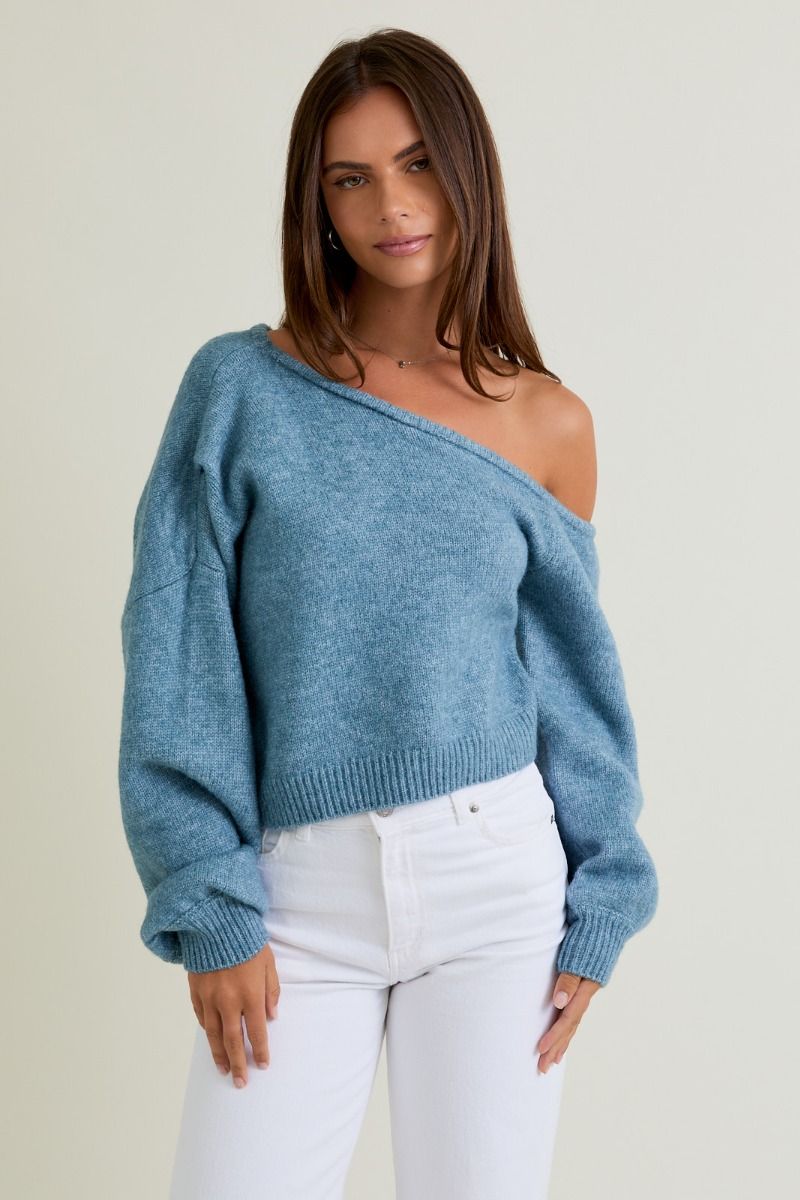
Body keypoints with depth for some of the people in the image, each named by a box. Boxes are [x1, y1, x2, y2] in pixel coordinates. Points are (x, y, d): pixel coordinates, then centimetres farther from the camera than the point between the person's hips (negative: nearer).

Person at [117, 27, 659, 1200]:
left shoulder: (548, 423, 4)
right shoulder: (239, 389, -1)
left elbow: (572, 674, 8)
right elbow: (179, 660, -3)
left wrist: (599, 916, 5)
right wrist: (210, 908, -8)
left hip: (495, 876, 1)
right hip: (300, 891, -1)